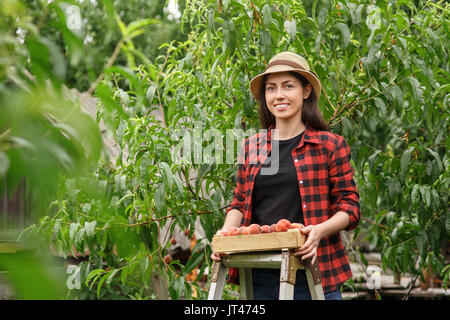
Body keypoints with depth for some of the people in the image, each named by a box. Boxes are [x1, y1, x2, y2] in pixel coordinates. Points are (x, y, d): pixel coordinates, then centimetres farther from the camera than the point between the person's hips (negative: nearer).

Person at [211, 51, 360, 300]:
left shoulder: (330, 145, 1)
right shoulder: (251, 147, 11)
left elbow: (350, 206, 0)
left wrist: (321, 230, -18)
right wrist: (226, 233, -3)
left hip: (311, 273, -3)